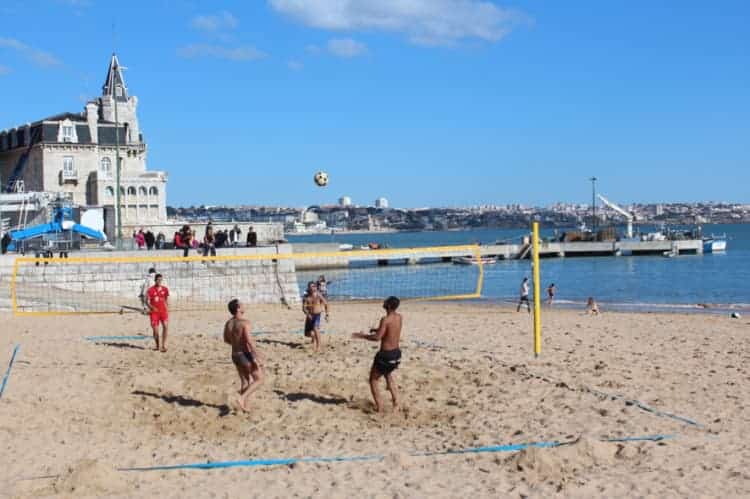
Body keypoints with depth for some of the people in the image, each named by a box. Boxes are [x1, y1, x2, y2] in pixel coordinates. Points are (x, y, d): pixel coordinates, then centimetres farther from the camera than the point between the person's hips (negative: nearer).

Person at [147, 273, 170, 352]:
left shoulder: (165, 289, 7)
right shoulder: (150, 290, -3)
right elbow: (147, 301, -4)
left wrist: (167, 311, 11)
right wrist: (151, 307, -22)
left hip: (163, 311, 1)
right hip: (154, 312, -1)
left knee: (165, 326, -20)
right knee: (155, 330, 0)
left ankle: (163, 345, -15)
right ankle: (157, 346, 22)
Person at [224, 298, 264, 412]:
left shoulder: (228, 323, 4)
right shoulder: (244, 322, -19)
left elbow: (226, 339, 17)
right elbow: (249, 341, -26)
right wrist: (257, 357, -23)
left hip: (235, 355, 8)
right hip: (246, 355, -8)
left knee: (244, 381, 20)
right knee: (259, 379, 3)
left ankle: (244, 406, 22)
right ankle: (242, 398, -12)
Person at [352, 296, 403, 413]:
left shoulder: (385, 320, -20)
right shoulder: (400, 318, 3)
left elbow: (377, 337, -25)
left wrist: (362, 336, -14)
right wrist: (377, 329, 21)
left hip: (385, 354, -8)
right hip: (396, 353, 8)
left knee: (373, 380, 8)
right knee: (388, 374, 32)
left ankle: (379, 406, 4)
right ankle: (396, 402, 27)